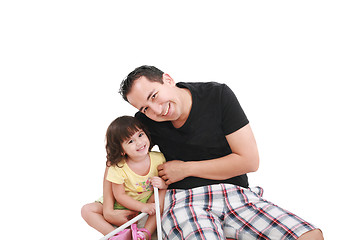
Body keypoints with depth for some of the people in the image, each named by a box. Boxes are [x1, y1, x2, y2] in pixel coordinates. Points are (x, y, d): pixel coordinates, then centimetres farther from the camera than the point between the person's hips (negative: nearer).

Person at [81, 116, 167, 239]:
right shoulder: (118, 168, -21)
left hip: (149, 203, 2)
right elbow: (120, 195, -17)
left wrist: (163, 184, -26)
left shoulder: (158, 158, -14)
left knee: (163, 192, -26)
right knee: (88, 210, -17)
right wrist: (143, 207, -27)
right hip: (123, 206, -1)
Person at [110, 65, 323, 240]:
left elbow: (249, 161, -4)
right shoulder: (146, 121, 3)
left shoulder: (218, 95, -2)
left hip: (237, 196, 2)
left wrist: (186, 168, -4)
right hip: (185, 200, -1)